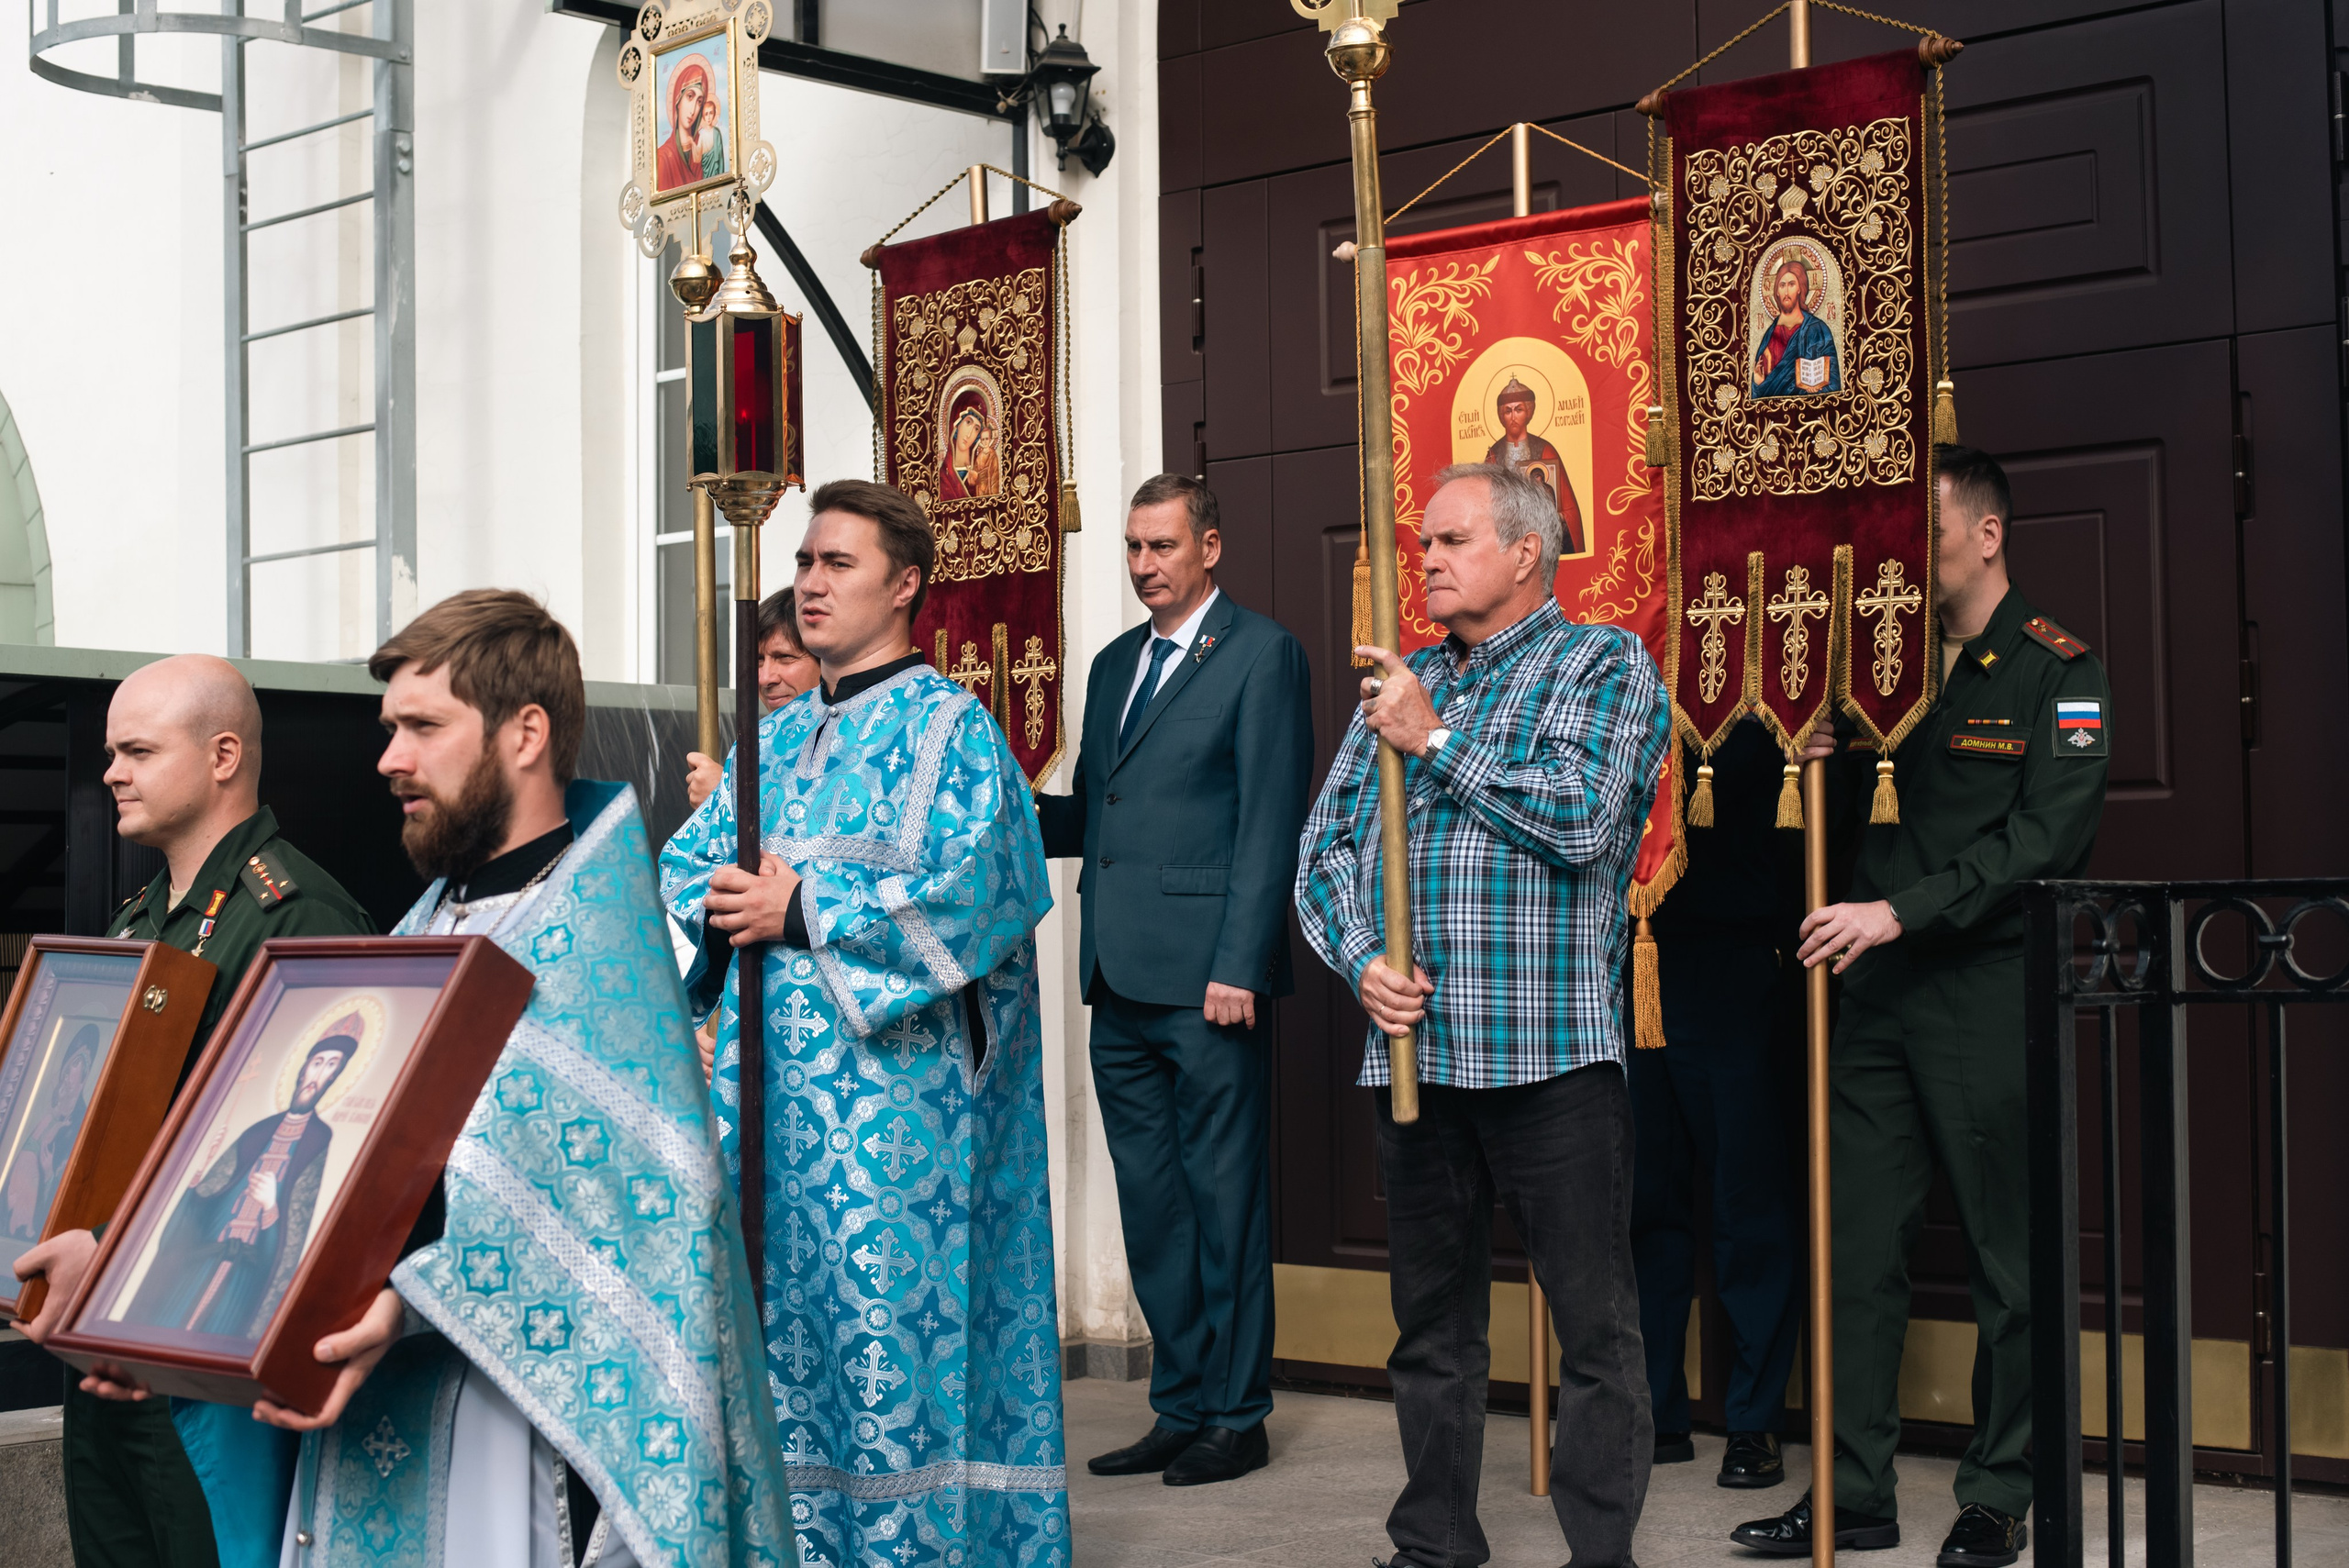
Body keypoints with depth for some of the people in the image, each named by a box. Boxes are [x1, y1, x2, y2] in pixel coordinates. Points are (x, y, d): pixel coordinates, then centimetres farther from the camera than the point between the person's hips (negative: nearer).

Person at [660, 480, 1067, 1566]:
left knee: (886, 1312, -6)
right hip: (769, 1088, 7)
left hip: (891, 1093, -7)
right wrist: (718, 899, -6)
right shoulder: (777, 738, 17)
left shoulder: (951, 728, -3)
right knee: (775, 1312, 8)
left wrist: (801, 910, -15)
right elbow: (681, 865, 17)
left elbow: (964, 891, -17)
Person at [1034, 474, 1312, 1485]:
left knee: (1224, 1201, 0)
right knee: (1151, 1206, 11)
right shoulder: (1114, 663, 19)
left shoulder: (1261, 653, -4)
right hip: (1122, 983, 7)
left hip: (1207, 979, -7)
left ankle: (1235, 1416, 9)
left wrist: (1239, 967, -16)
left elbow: (1270, 823, -10)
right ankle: (1181, 1406, 20)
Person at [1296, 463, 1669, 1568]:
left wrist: (1436, 740, -10)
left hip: (1551, 1054, -5)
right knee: (1432, 1327, 13)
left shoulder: (1604, 665, 0)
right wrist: (1363, 962, -4)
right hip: (1413, 1050, 5)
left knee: (1594, 1330, -2)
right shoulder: (1400, 685, 16)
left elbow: (1581, 821, -15)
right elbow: (1327, 847, 14)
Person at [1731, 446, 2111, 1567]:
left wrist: (1902, 913, -21)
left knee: (2006, 1256, 3)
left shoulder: (2053, 672, -3)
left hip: (1989, 991, -5)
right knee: (1857, 1244, 5)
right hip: (1877, 990, 6)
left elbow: (2048, 839, -15)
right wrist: (1822, 761, -2)